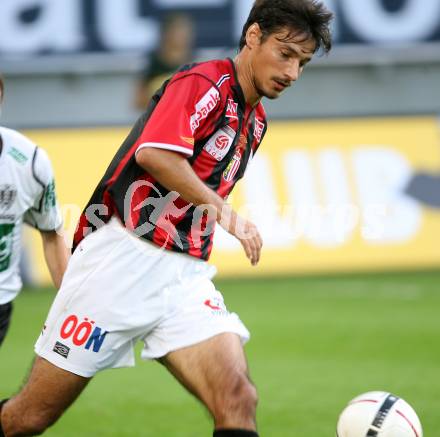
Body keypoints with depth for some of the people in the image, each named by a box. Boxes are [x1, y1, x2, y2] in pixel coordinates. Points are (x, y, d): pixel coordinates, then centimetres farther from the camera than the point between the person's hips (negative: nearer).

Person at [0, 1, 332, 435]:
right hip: (123, 256, -7)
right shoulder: (203, 82, -8)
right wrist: (225, 211, -23)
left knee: (238, 399, -19)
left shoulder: (254, 120, 18)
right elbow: (153, 153, -25)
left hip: (186, 276, 7)